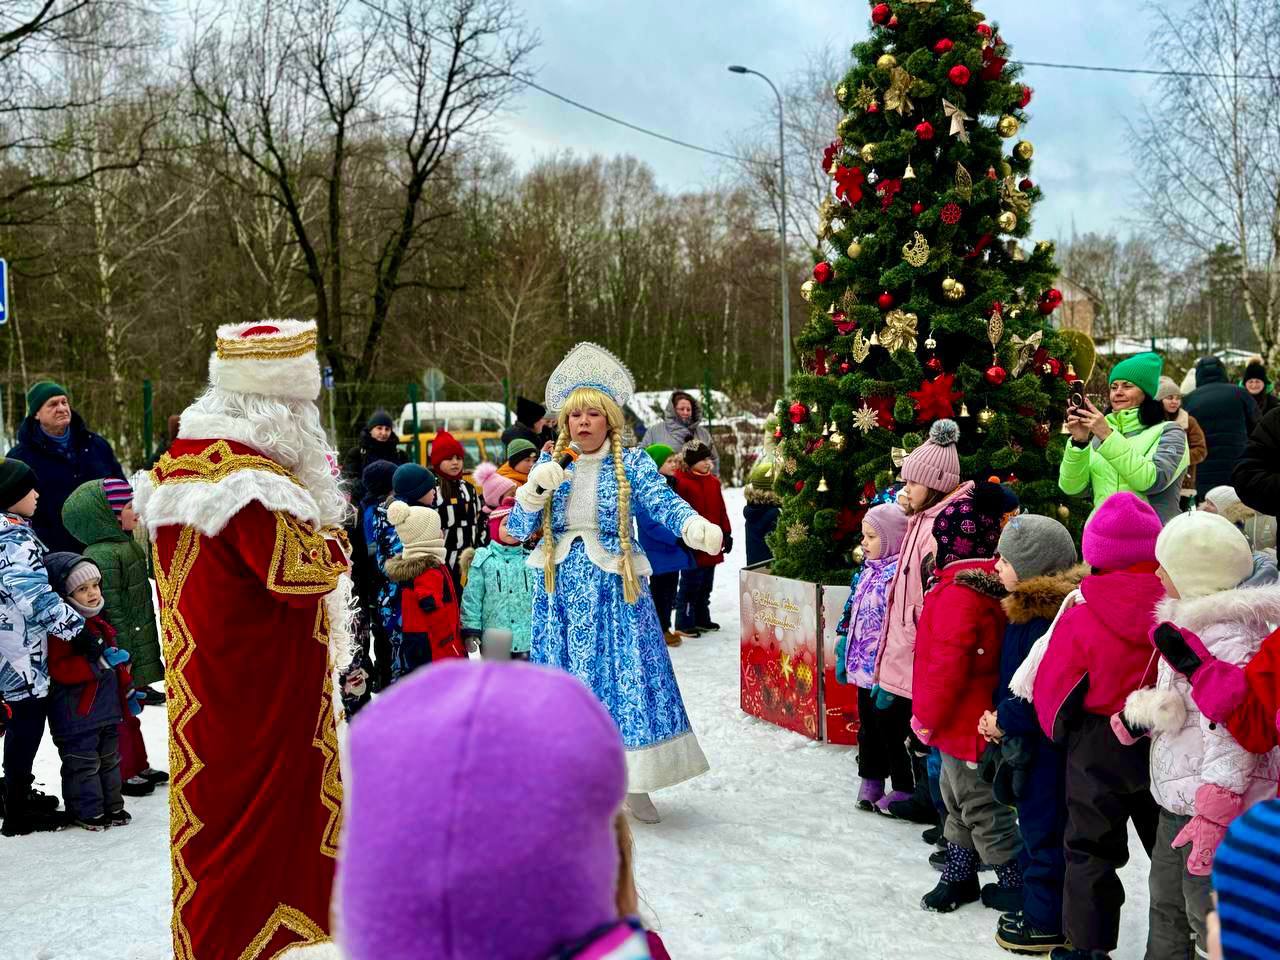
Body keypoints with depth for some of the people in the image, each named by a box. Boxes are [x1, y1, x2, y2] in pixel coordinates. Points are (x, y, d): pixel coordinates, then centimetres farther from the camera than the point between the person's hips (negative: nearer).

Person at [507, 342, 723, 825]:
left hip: (615, 590, -2)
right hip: (562, 591, 2)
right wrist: (536, 489, -18)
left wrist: (696, 527, -40)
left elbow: (664, 501, -19)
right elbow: (517, 528, 2)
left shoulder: (631, 463, -1)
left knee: (627, 679, -3)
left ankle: (633, 783, 9)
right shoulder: (551, 463, 7)